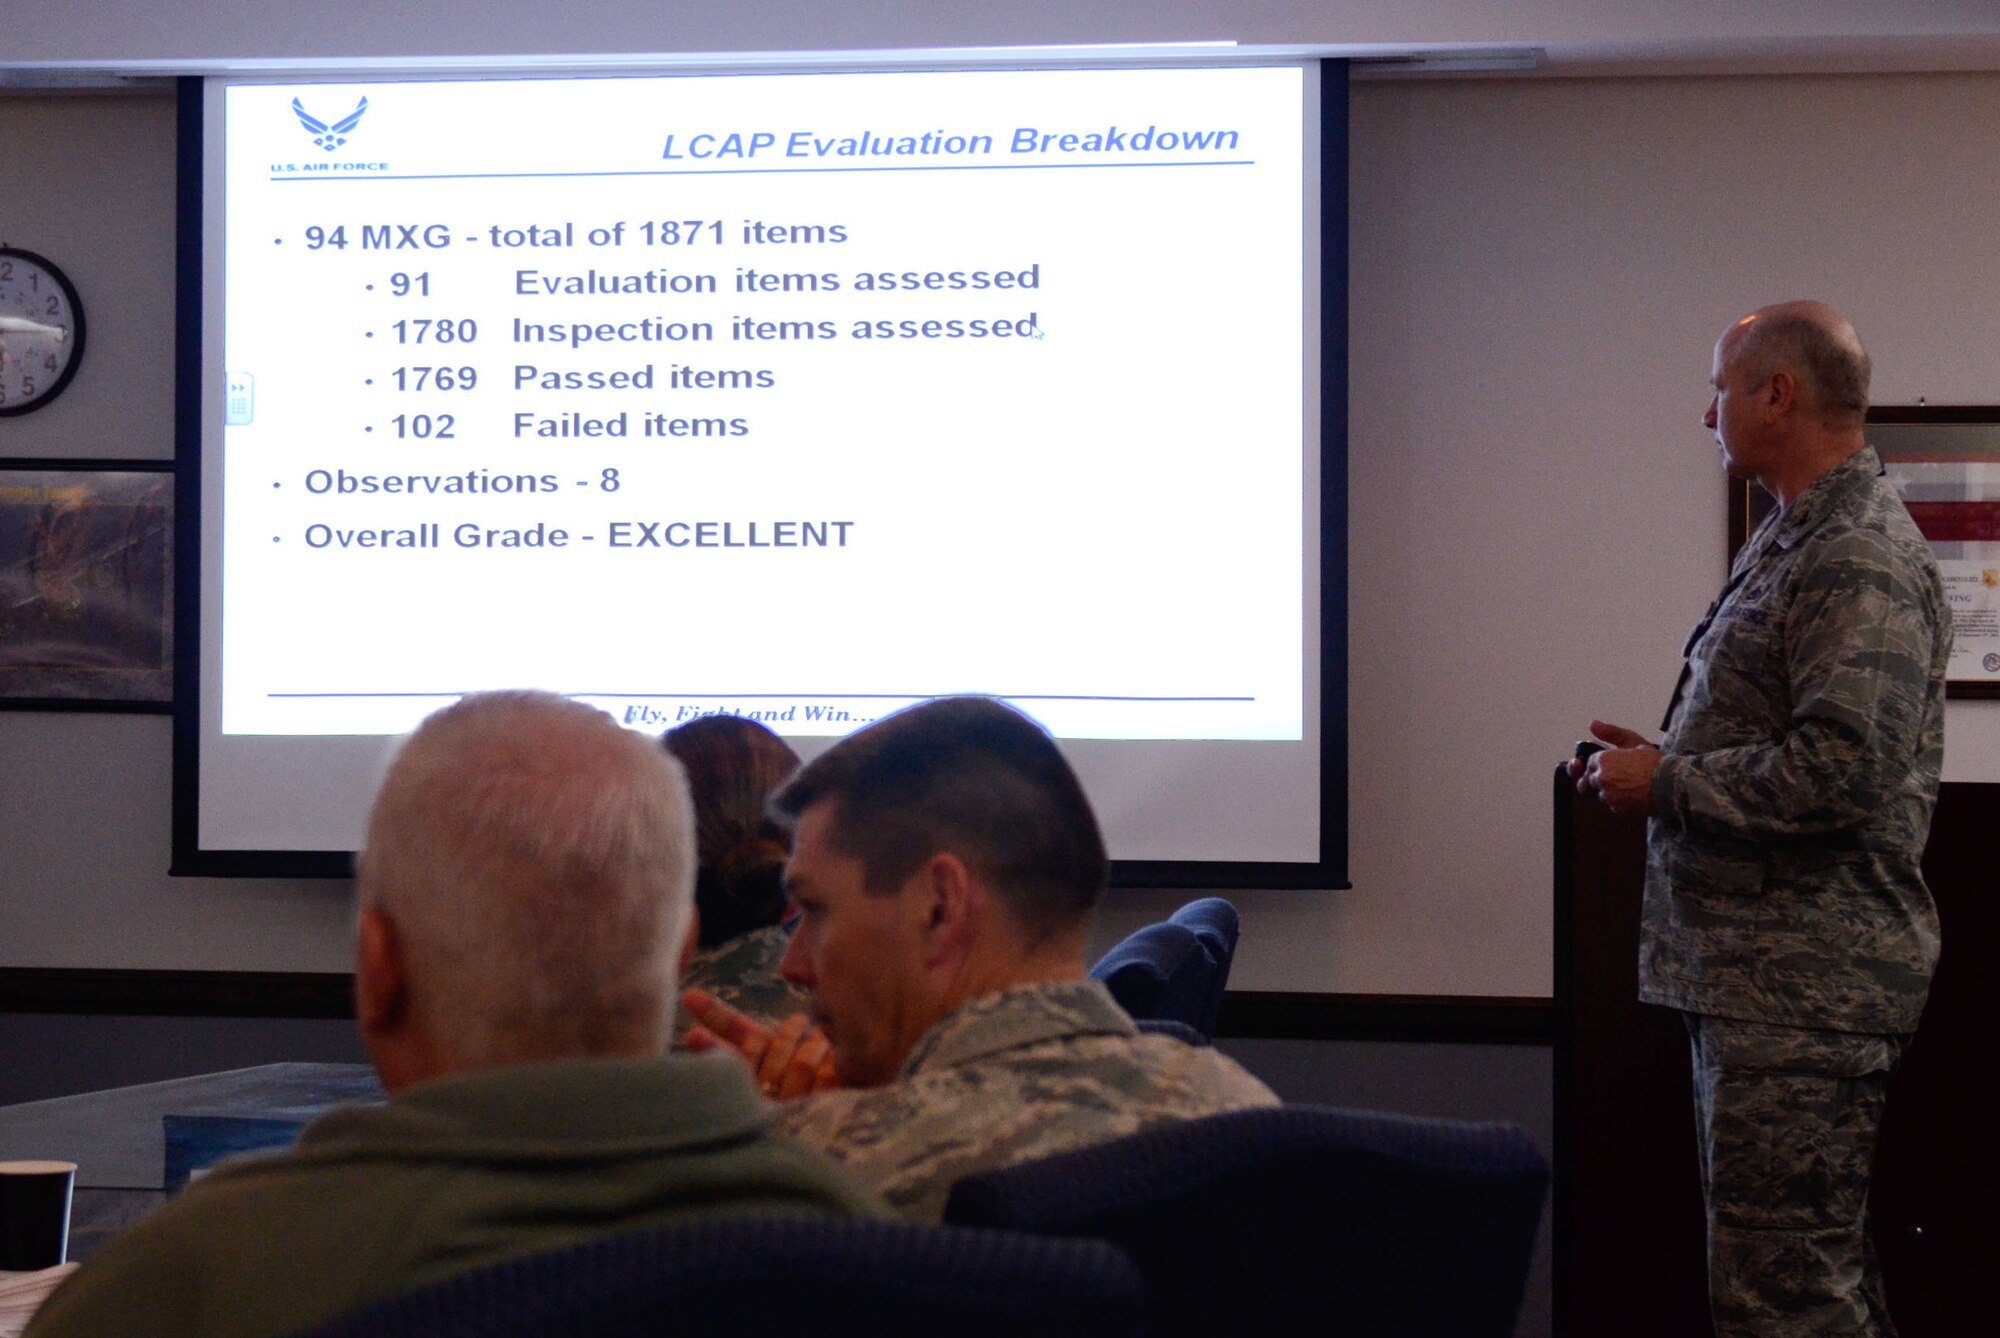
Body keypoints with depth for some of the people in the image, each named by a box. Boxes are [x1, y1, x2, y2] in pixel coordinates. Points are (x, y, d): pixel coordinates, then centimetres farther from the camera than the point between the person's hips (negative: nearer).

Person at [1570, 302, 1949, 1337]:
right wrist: (1667, 763, 11)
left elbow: (1838, 772, -25)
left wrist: (1667, 783, -14)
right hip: (1753, 975, 11)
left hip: (1806, 989, -11)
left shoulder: (1860, 561, -16)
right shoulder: (1793, 542, 17)